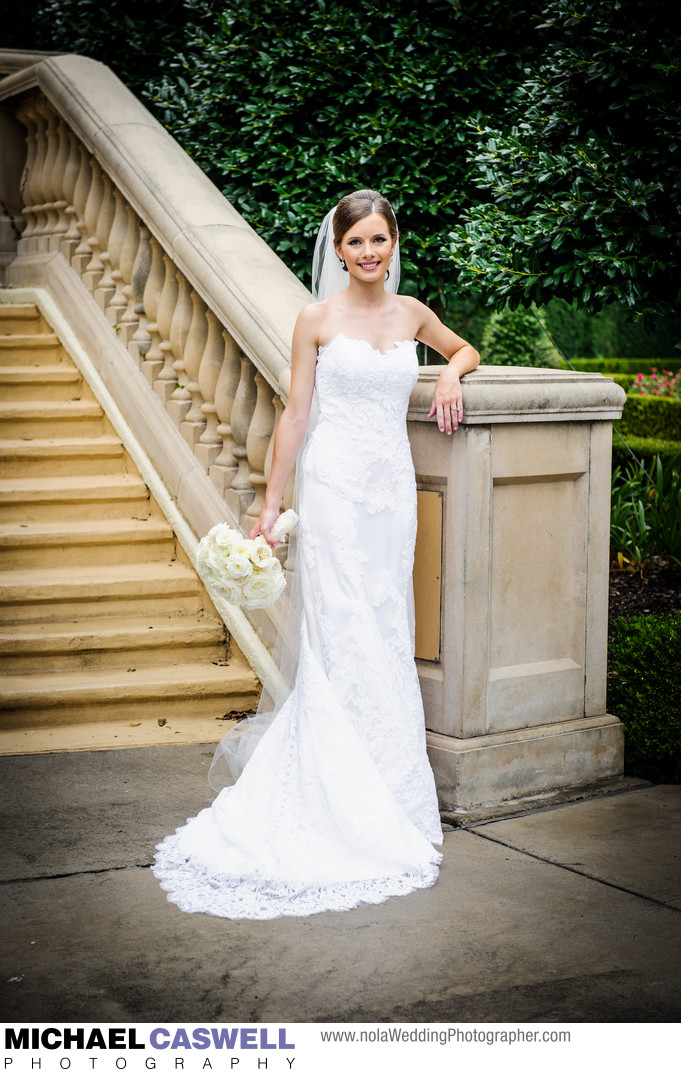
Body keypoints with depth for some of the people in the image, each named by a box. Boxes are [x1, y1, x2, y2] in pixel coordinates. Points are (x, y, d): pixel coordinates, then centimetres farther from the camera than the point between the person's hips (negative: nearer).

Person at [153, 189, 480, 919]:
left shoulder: (411, 312, 11)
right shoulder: (318, 320, -1)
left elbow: (465, 348, 29)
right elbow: (294, 414, 0)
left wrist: (452, 374, 6)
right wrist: (271, 504, -2)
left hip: (393, 485, 4)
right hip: (334, 484, -4)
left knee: (387, 634, 6)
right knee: (341, 634, -5)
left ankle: (383, 788, 18)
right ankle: (348, 799, 4)